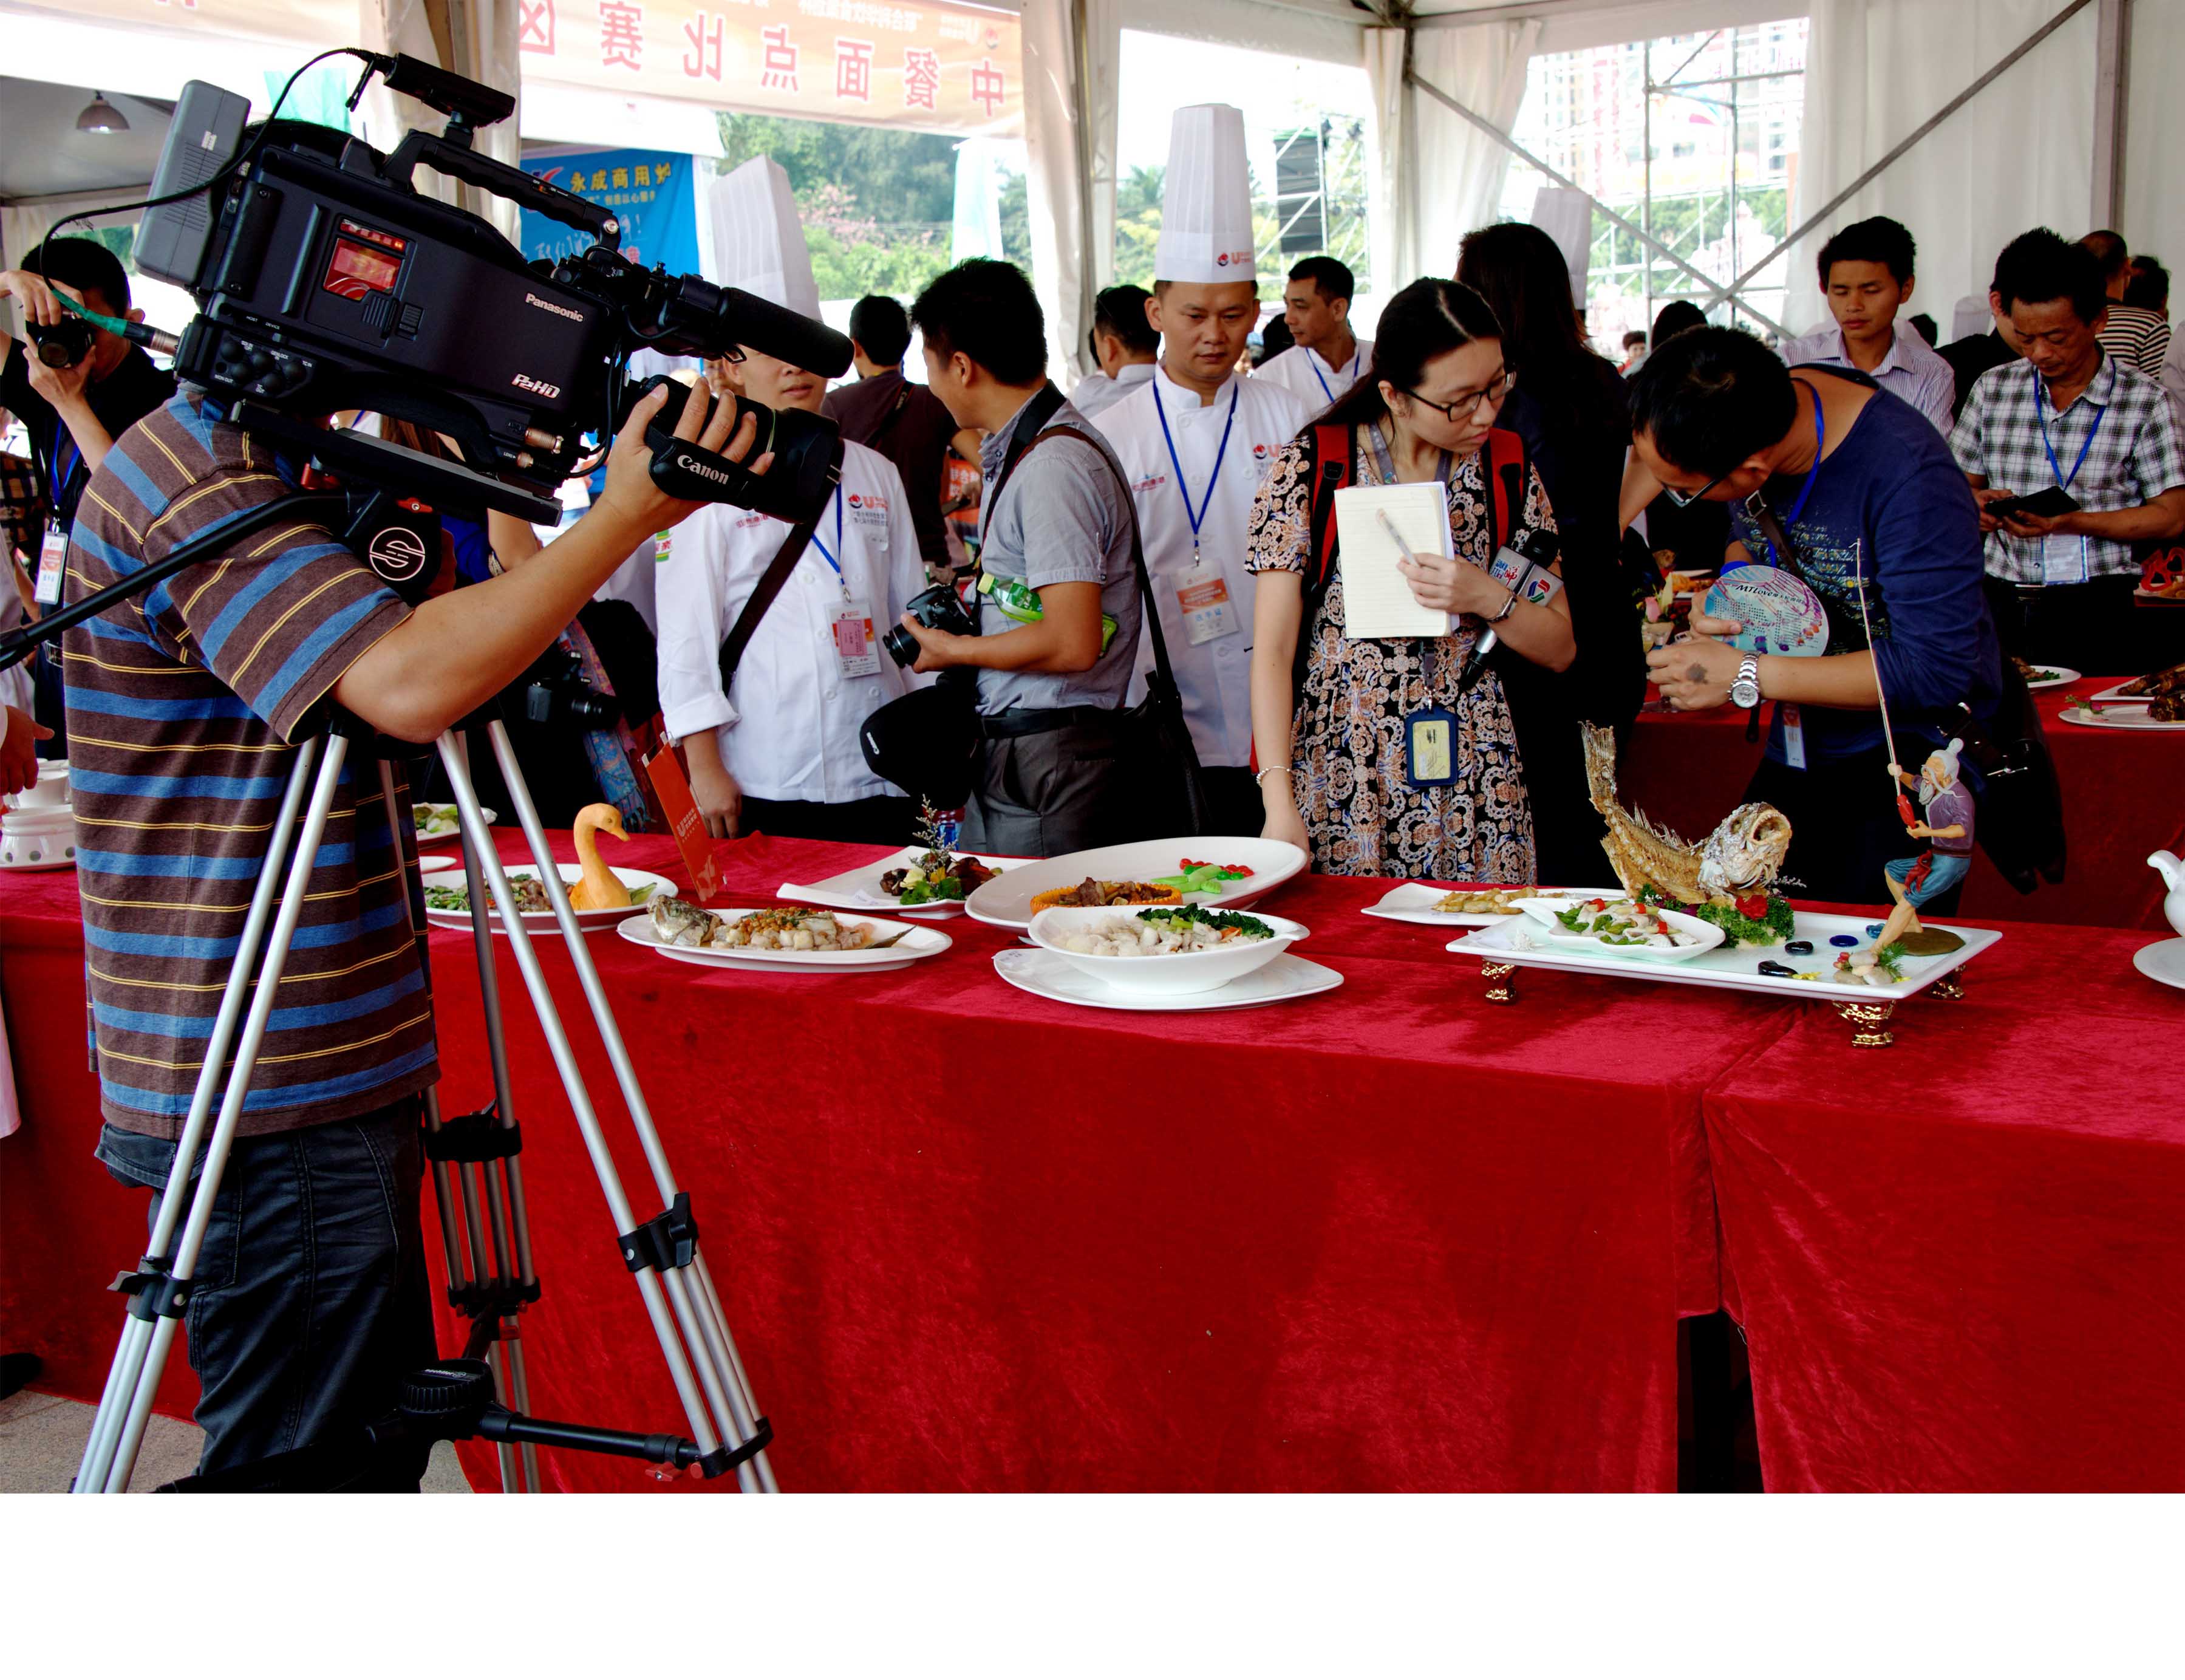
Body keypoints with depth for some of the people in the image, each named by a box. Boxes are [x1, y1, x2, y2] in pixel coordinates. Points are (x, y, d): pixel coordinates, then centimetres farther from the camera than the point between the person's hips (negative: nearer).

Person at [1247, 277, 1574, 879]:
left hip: (1474, 787, 2)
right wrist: (1279, 803, -15)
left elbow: (1560, 649, 6)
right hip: (1342, 783, -2)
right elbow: (1273, 652, -6)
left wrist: (1487, 598, -14)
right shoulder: (1308, 468, -5)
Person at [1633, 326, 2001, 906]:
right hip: (1793, 760, 7)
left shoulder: (1908, 473, -29)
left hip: (1909, 775, -7)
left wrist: (1745, 676, -26)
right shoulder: (1748, 408, -8)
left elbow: (1936, 671, -29)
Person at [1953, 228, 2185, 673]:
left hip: (2094, 607, -2)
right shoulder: (1993, 389, 12)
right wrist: (1975, 502, -5)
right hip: (2000, 599, 2)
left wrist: (2071, 523, -13)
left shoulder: (2143, 399, 1)